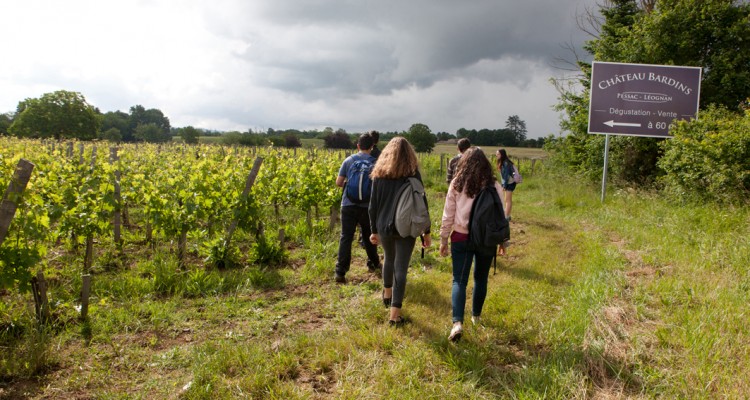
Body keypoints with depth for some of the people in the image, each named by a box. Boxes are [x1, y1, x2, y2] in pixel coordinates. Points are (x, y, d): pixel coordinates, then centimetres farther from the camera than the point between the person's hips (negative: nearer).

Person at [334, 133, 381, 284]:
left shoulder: (348, 160, 1)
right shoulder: (375, 162, -3)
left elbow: (338, 183, 1)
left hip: (348, 204, 0)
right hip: (367, 205, 0)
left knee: (346, 237, 0)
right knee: (369, 236, 18)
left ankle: (340, 272, -6)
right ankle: (374, 264, 35)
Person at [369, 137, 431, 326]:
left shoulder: (379, 174, 0)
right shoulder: (413, 174, -6)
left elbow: (373, 205, 2)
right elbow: (422, 204, -6)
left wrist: (374, 230, 12)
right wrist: (426, 231, 1)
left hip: (384, 227, 3)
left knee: (389, 259, 27)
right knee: (401, 268, 0)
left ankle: (387, 294, 46)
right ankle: (395, 313, -1)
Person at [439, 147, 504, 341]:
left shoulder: (457, 184, -5)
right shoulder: (494, 186, -3)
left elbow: (448, 215, -3)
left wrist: (443, 240, 5)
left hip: (461, 238, -1)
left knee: (459, 280, 1)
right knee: (481, 279, 19)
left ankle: (457, 322, -15)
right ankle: (476, 315, 33)